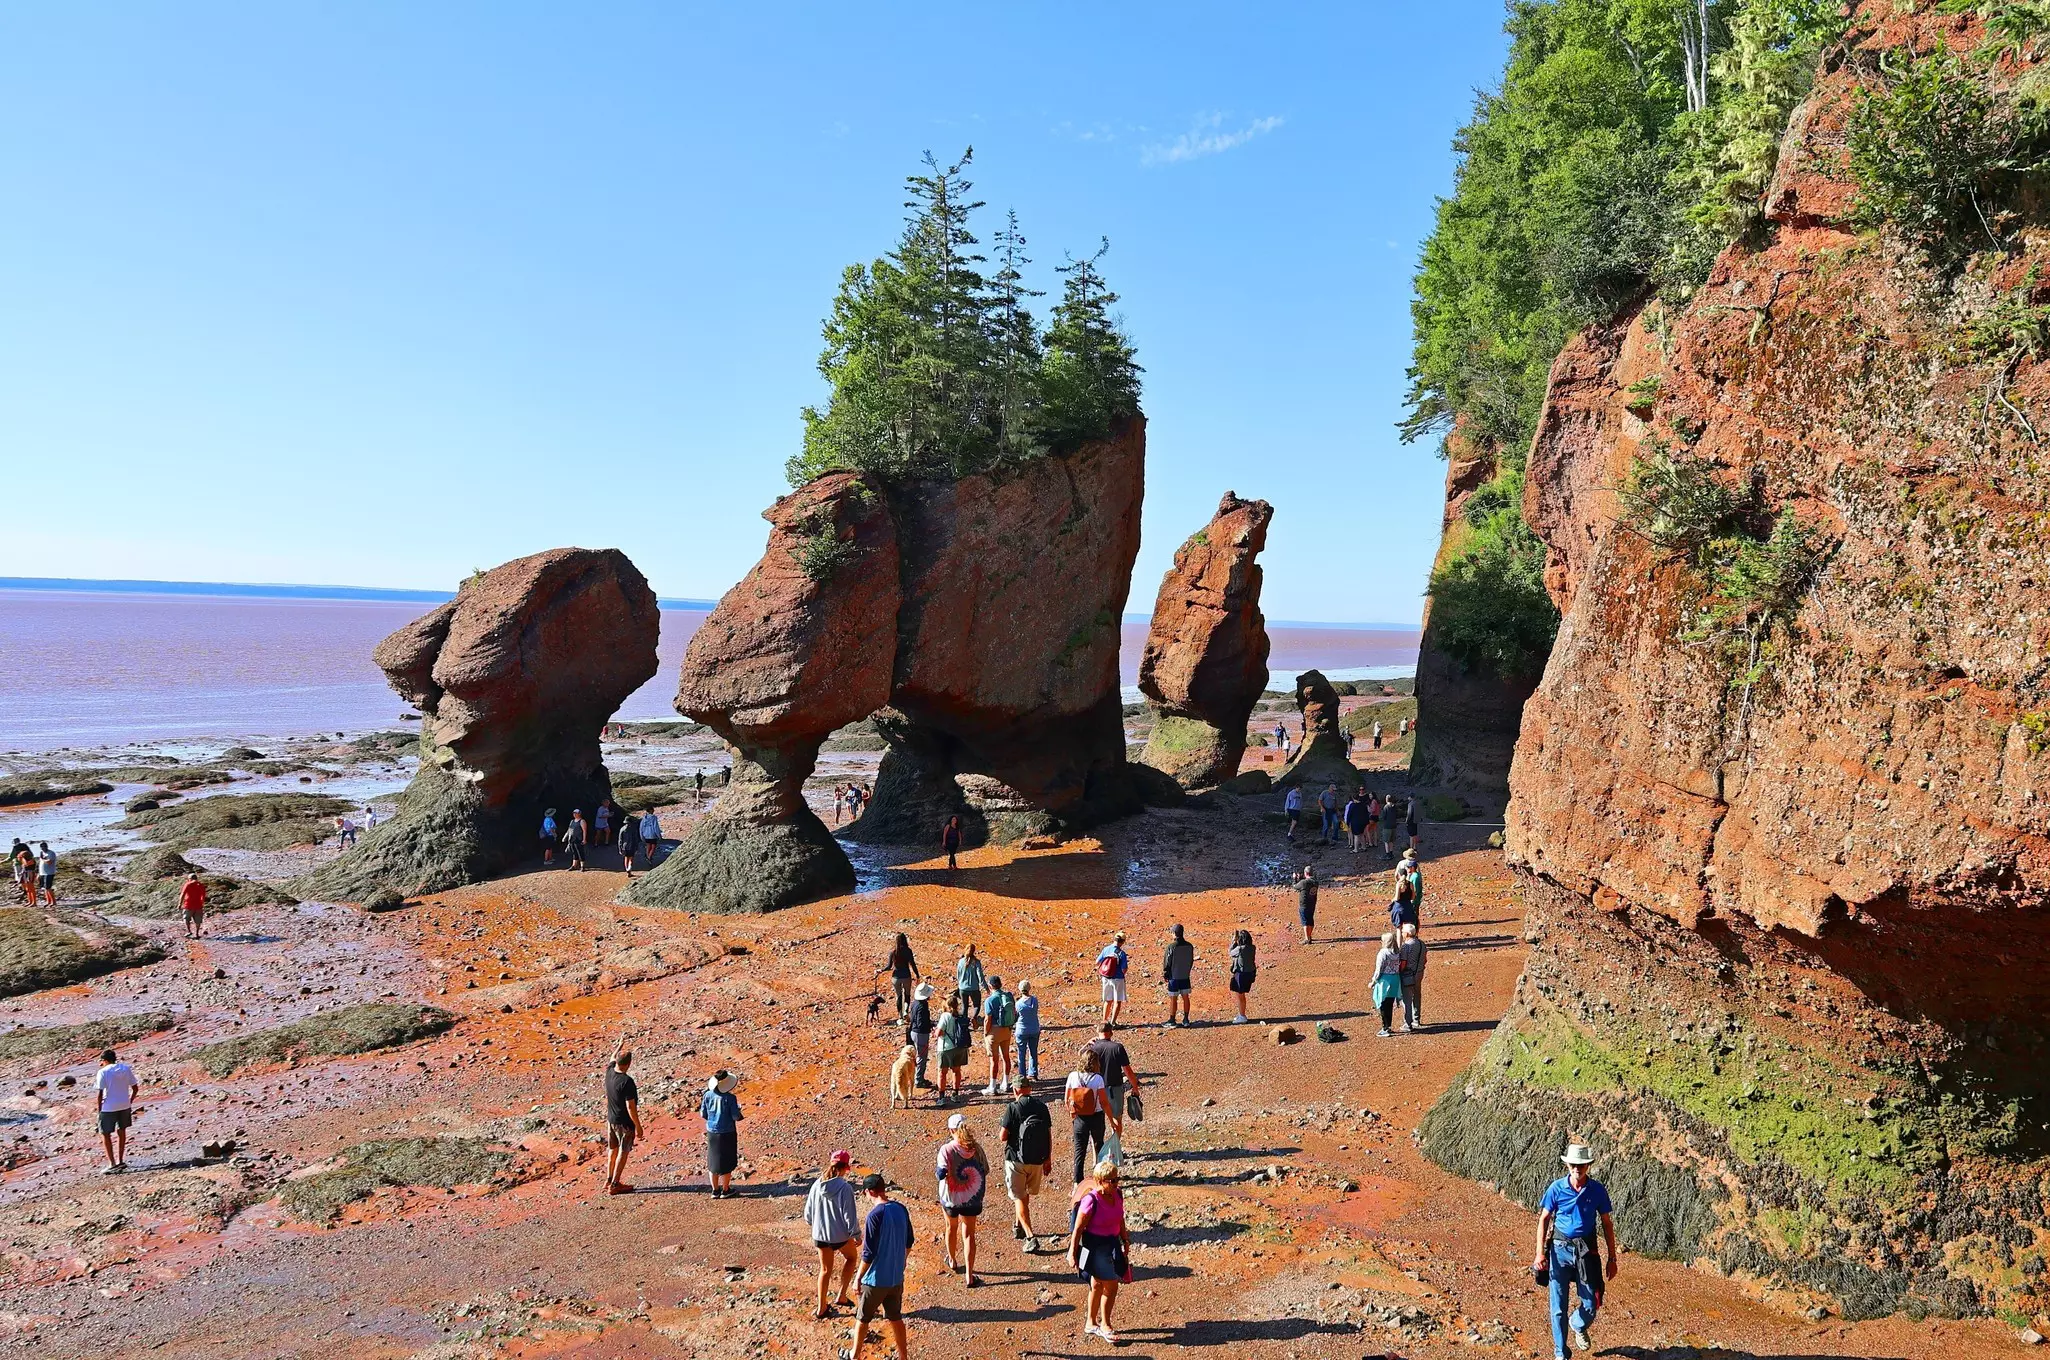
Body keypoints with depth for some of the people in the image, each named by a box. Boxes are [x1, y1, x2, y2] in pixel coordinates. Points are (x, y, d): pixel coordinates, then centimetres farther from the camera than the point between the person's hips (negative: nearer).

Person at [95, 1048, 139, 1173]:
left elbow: (99, 1093, -13)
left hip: (109, 1107, -5)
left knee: (105, 1134, 8)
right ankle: (121, 1161, 27)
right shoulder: (126, 1068, 3)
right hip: (125, 1105, 5)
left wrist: (99, 1109, -3)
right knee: (122, 1131, 20)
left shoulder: (103, 1072, -11)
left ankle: (112, 1164, 5)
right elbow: (135, 1088, 5)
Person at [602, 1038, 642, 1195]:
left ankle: (609, 1181, 31)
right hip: (624, 1122, -7)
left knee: (613, 1150, 21)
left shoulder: (609, 1072, -6)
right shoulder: (627, 1081, -27)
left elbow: (612, 1058, 19)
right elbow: (630, 1107, -24)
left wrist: (621, 1044, 34)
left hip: (611, 1119, 7)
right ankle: (614, 1185, 11)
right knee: (623, 1153, 6)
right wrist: (638, 1126, -16)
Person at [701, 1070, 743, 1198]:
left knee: (713, 1162, 17)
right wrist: (741, 1116, 7)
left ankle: (715, 1190, 26)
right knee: (726, 1162, 12)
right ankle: (725, 1190, 20)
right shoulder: (730, 1098, -19)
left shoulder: (708, 1095, -8)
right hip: (727, 1133, -4)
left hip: (712, 1132, 4)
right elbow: (736, 1116, -15)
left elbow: (703, 1114, 0)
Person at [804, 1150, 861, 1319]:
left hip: (820, 1235, 4)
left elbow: (808, 1212, 4)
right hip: (840, 1235, -4)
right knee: (851, 1257, 27)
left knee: (825, 1269, 23)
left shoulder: (817, 1185, -7)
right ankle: (841, 1296, 23)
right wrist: (857, 1235, -2)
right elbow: (850, 1215, -17)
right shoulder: (845, 1188, -22)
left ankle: (822, 1308, 29)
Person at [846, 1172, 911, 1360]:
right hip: (896, 1278, 6)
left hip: (876, 1279, -6)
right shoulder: (901, 1209, -3)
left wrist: (859, 1278, -7)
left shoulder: (875, 1215, -23)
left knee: (862, 1318, 16)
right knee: (895, 1318, 19)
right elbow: (908, 1243, 9)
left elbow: (868, 1253, -19)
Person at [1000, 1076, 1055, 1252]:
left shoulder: (1012, 1108, -13)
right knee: (1025, 1194, 24)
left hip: (1016, 1158, -4)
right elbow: (1049, 1135, 3)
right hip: (1037, 1159, 4)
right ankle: (1018, 1226, 39)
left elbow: (1003, 1136, -14)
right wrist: (1048, 1160, 12)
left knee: (1019, 1198, 2)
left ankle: (1030, 1237, -8)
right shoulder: (1041, 1106, -1)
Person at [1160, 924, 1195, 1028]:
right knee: (1185, 998, 12)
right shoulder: (1189, 946, 1)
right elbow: (1191, 961, 11)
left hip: (1174, 977, -5)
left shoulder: (1171, 946, -15)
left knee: (1173, 999, 1)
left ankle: (1171, 1020, 4)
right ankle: (1186, 1019, 16)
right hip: (1186, 977, 5)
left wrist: (1165, 974, 2)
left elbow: (1167, 962, -10)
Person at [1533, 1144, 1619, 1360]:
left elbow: (1607, 1224, 4)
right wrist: (1540, 1252, -9)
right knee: (1558, 1307, 2)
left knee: (1591, 1304, 6)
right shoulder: (1556, 1188, -8)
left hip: (1587, 1250, 1)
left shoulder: (1597, 1190, -5)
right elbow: (1544, 1219, -2)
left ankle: (1578, 1326, 41)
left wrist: (1612, 1258, 3)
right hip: (1560, 1248, -1)